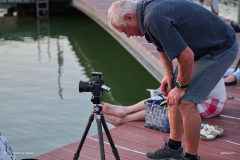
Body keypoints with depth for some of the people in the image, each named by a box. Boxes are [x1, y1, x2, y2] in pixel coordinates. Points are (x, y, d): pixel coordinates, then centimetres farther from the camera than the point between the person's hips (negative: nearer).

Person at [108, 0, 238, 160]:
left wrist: (181, 87, -13)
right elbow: (163, 44, 20)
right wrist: (169, 73, 12)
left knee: (186, 101, -14)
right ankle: (174, 147, 21)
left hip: (221, 49, -10)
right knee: (173, 93, 11)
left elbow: (187, 57, -27)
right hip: (204, 47, 10)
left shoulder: (154, 19, -29)